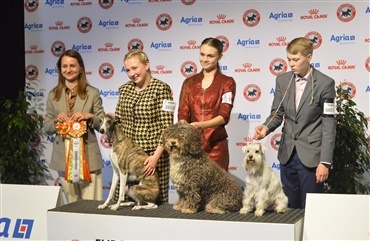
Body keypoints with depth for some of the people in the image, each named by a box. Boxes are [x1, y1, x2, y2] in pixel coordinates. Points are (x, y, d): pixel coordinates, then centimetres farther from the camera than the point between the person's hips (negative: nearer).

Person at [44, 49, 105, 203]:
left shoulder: (92, 93, 2)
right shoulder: (53, 95, 9)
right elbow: (46, 128, 10)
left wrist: (89, 116, -16)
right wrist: (56, 121, -10)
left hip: (88, 156, -2)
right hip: (63, 157, 3)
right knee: (72, 205, 10)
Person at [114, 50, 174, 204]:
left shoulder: (161, 89, -6)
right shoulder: (124, 89, 11)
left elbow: (166, 127, -11)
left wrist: (156, 156, -16)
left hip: (152, 154, -5)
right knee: (124, 198, 6)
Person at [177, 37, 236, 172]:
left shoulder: (227, 83, 2)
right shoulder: (189, 83, 13)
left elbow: (224, 116, -10)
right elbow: (182, 114, 6)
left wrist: (201, 125, -27)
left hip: (215, 144, -2)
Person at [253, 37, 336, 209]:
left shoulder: (325, 83, -7)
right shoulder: (282, 80, 7)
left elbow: (328, 125, -9)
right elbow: (277, 113, 10)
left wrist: (325, 162, -13)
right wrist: (266, 127, -13)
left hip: (311, 156, -4)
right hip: (287, 154, 5)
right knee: (290, 207, 10)